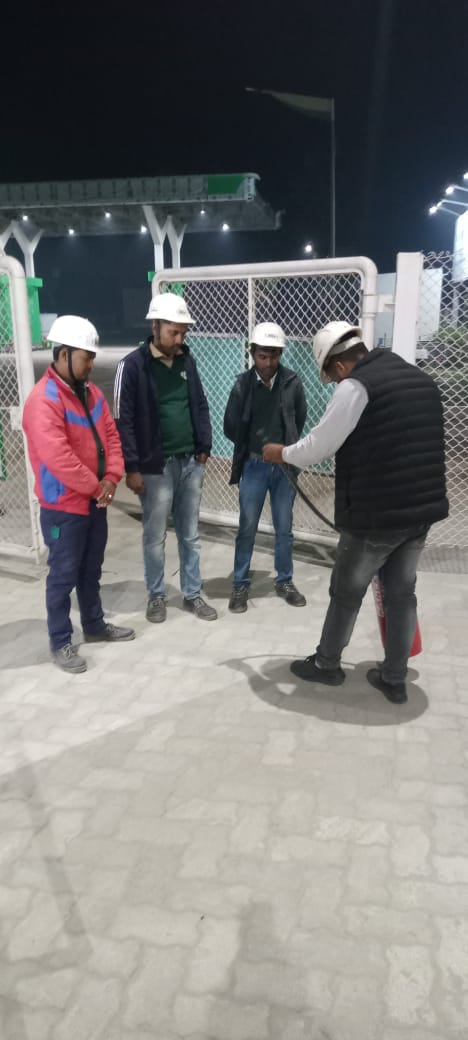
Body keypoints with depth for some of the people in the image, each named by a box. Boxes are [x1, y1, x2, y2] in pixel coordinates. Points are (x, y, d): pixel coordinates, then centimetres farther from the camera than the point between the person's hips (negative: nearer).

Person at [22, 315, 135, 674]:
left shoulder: (90, 392, 8)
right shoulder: (43, 401, -21)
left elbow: (110, 435, 8)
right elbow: (58, 458, -28)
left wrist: (111, 477, -7)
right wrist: (95, 487, -18)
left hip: (95, 501, 8)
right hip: (64, 506, -8)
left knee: (92, 570, 20)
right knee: (64, 575, 3)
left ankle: (95, 626, 36)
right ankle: (61, 643, 17)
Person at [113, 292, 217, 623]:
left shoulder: (187, 360, 7)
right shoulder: (133, 365, -10)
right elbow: (123, 419, -11)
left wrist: (204, 448, 7)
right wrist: (132, 467, -13)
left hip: (191, 463, 5)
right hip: (157, 466, -5)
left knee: (190, 535, 13)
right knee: (155, 538, 7)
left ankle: (193, 594, 25)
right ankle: (157, 596, 24)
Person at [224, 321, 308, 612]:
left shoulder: (292, 382, -6)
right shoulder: (243, 384, -7)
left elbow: (300, 419, 9)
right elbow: (231, 427, 1)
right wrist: (252, 448, 6)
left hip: (284, 466, 1)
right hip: (254, 466, -1)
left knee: (284, 528, 11)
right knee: (247, 528, 6)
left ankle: (285, 582, 26)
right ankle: (241, 585, 18)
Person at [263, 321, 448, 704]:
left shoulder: (356, 386, -13)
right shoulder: (421, 379, 12)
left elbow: (318, 447, -10)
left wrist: (281, 453, 10)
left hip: (375, 515, -7)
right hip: (423, 509, 7)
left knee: (347, 592, 12)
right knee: (402, 593, 16)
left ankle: (327, 665, 29)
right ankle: (394, 680, 26)